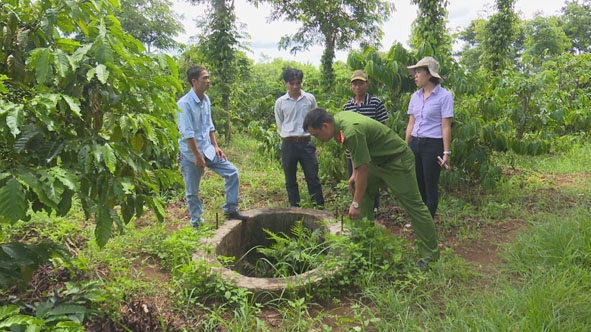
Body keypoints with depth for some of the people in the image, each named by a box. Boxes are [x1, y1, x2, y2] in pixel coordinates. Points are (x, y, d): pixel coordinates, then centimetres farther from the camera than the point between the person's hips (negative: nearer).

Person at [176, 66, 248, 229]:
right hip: (190, 155, -7)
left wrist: (216, 147, 7)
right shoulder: (184, 104, -19)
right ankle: (197, 224, 22)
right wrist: (198, 156, -19)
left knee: (232, 172, 1)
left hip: (208, 150, 7)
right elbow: (187, 134, -21)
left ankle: (230, 209, 12)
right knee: (192, 192, 6)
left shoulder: (206, 100, 5)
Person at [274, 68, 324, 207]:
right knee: (290, 180, 7)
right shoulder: (280, 102, 2)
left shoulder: (310, 98, 3)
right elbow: (280, 125, 12)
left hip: (306, 143, 0)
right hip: (288, 144, 1)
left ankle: (320, 208, 9)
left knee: (313, 177, 1)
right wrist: (289, 137, 9)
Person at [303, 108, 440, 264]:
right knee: (360, 190, 12)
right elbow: (356, 151, 14)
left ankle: (430, 254, 6)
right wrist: (354, 174, 11)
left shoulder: (352, 132, -32)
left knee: (413, 205, -4)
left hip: (397, 160, -10)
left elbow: (363, 169, -28)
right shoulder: (338, 118, -4)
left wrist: (355, 204, -20)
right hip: (378, 160, 10)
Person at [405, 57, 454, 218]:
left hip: (433, 145, -5)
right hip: (415, 144, 6)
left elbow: (446, 127, -9)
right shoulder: (415, 96, 9)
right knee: (417, 185, 11)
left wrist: (446, 152, -12)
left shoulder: (444, 96, -7)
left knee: (430, 187, 3)